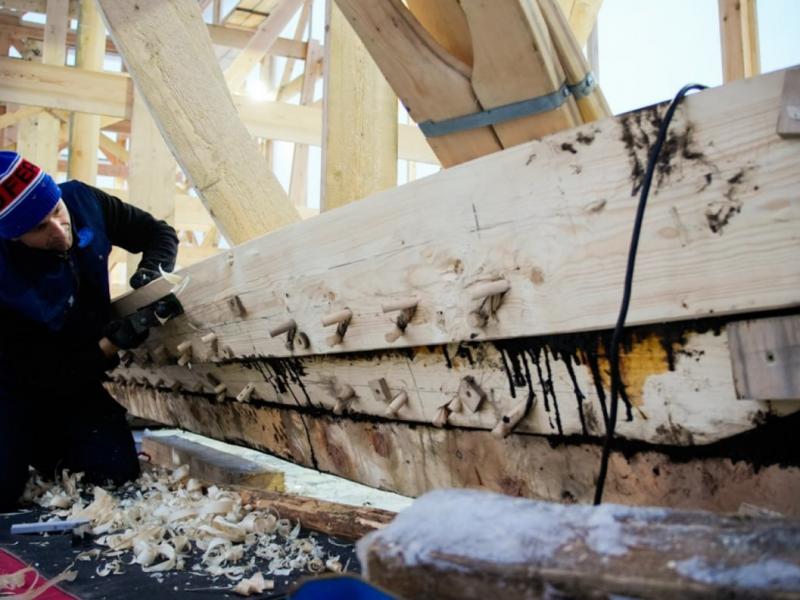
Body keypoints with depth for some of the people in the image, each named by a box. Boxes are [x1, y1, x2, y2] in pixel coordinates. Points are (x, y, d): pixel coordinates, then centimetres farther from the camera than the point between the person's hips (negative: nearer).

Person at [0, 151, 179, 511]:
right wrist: (112, 345, -38)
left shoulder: (81, 201, -20)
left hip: (78, 378, 4)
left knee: (118, 475, -10)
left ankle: (43, 446, 19)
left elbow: (158, 234, -3)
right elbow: (47, 378, -24)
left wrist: (151, 272, -24)